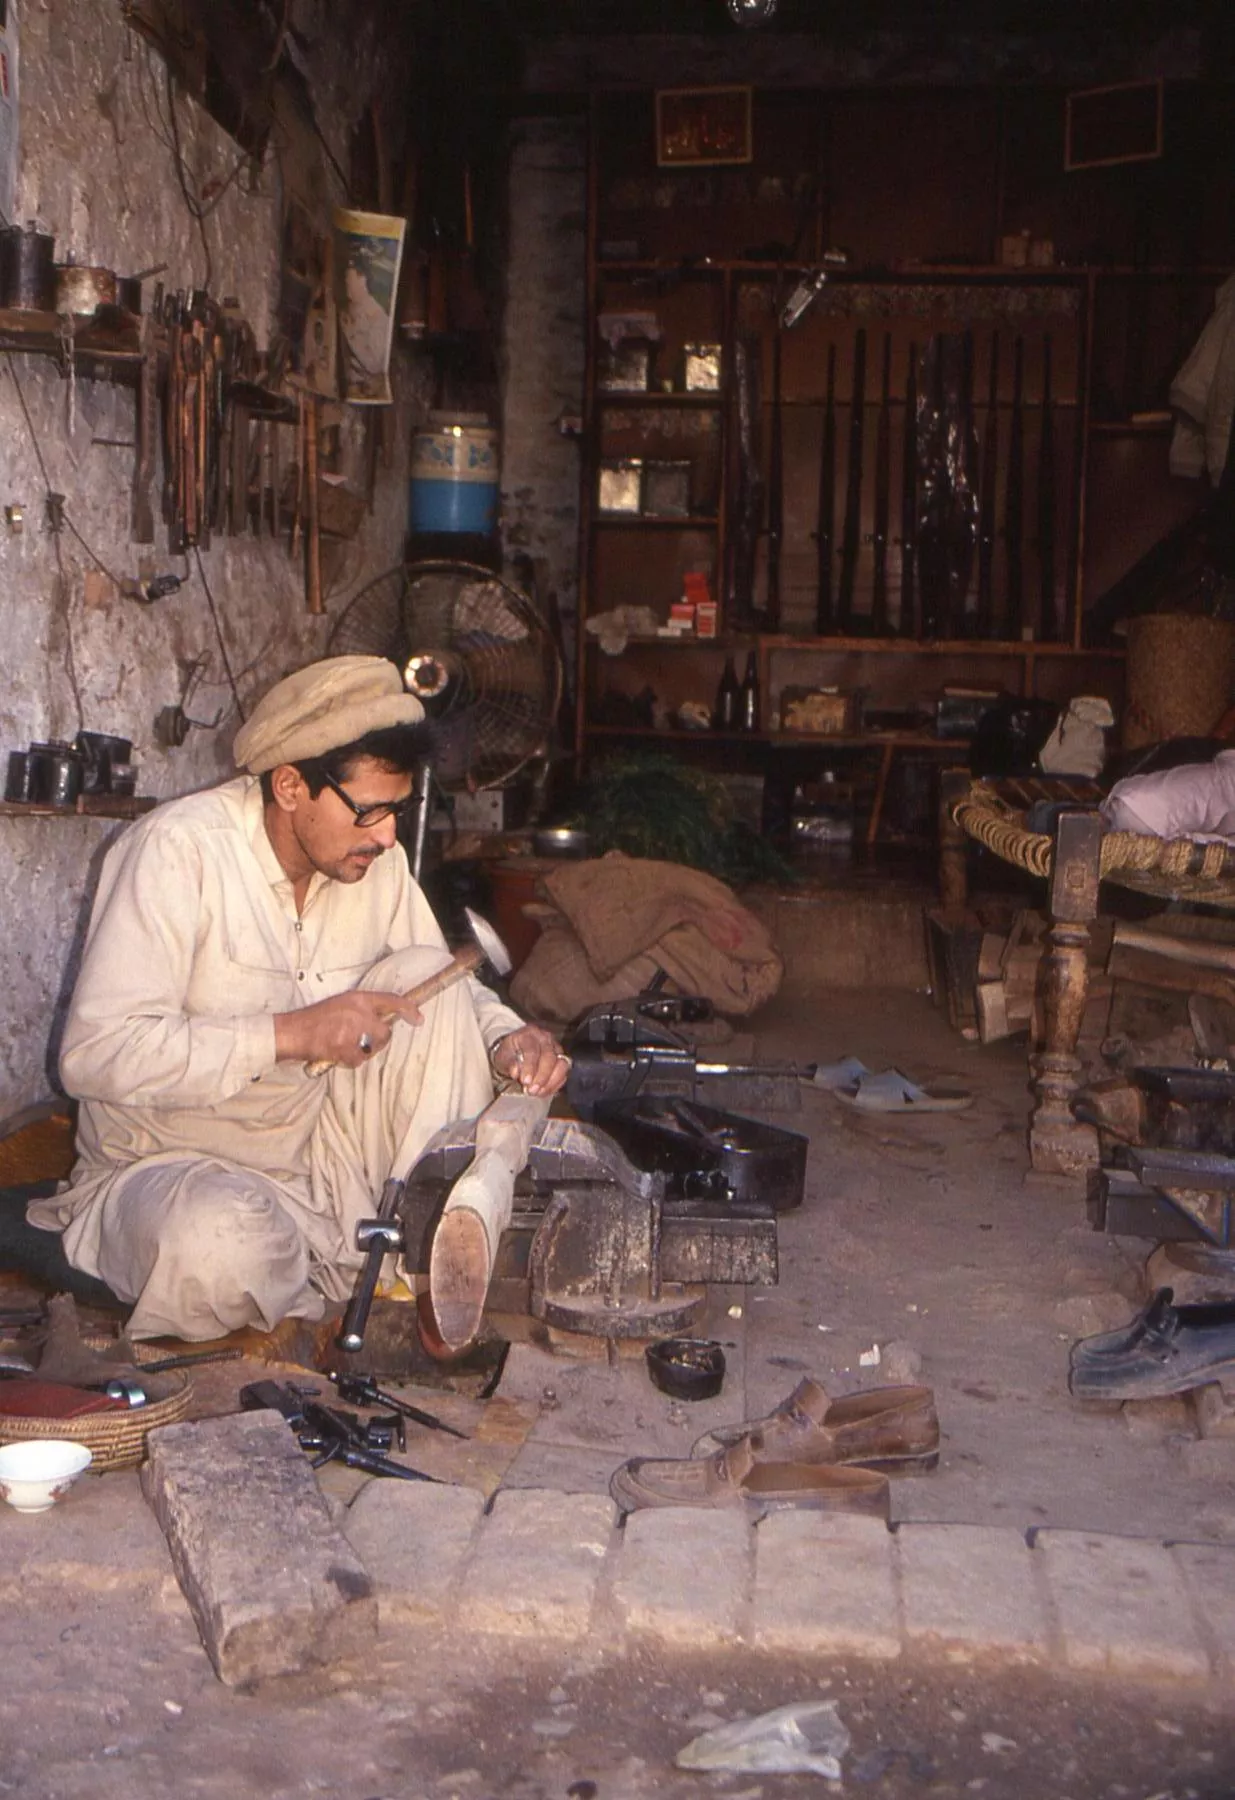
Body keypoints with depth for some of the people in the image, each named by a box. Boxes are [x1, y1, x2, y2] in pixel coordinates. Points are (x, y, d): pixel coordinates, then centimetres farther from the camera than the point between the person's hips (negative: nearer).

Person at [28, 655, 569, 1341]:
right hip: (173, 1166, -6)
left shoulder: (375, 858, 0)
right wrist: (293, 1033, -30)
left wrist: (505, 1038, -13)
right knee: (216, 1241, -40)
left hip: (324, 1153, 6)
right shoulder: (179, 849, -20)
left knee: (424, 975, -14)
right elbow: (94, 1053, -26)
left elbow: (450, 987, 11)